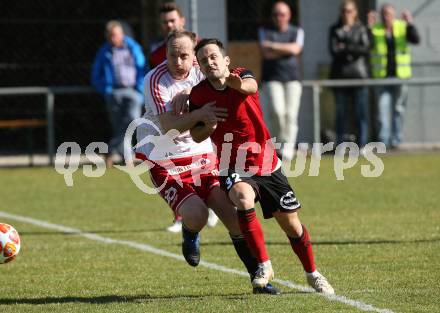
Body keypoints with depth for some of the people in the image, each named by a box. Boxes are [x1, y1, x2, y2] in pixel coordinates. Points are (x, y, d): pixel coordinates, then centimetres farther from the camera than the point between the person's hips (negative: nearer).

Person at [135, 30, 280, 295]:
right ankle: (190, 234, 15)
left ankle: (259, 277, 2)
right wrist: (199, 114, -42)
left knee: (233, 216, -8)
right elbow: (168, 127, -25)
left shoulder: (201, 72, -4)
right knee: (196, 215, -24)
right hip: (164, 161, -4)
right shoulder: (156, 80, -18)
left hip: (201, 154, 4)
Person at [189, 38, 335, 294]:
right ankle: (264, 266, -22)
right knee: (243, 199, -34)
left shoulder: (242, 76, -9)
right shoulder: (199, 95, -5)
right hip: (234, 170, -1)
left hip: (268, 166, 1)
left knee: (292, 224, 5)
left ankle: (313, 274, 29)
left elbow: (250, 86, -35)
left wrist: (235, 81, -60)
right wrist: (208, 126, -17)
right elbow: (196, 135, 6)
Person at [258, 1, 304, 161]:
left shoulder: (297, 32, 13)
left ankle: (287, 148, -8)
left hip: (292, 77, 1)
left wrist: (274, 46, -4)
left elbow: (295, 49, -7)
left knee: (290, 113, -9)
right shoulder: (265, 31, 12)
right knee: (277, 110, -19)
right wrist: (286, 50, -3)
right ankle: (276, 141, -1)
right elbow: (265, 52, -5)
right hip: (271, 77, -1)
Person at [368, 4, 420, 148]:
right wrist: (370, 27, -27)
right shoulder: (375, 29, -2)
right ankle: (383, 140, -13)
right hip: (382, 75, -1)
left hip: (400, 75, 1)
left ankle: (396, 140, 15)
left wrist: (410, 23, -25)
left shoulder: (403, 27, 0)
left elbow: (416, 39, -13)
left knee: (398, 108, 6)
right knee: (383, 106, -10)